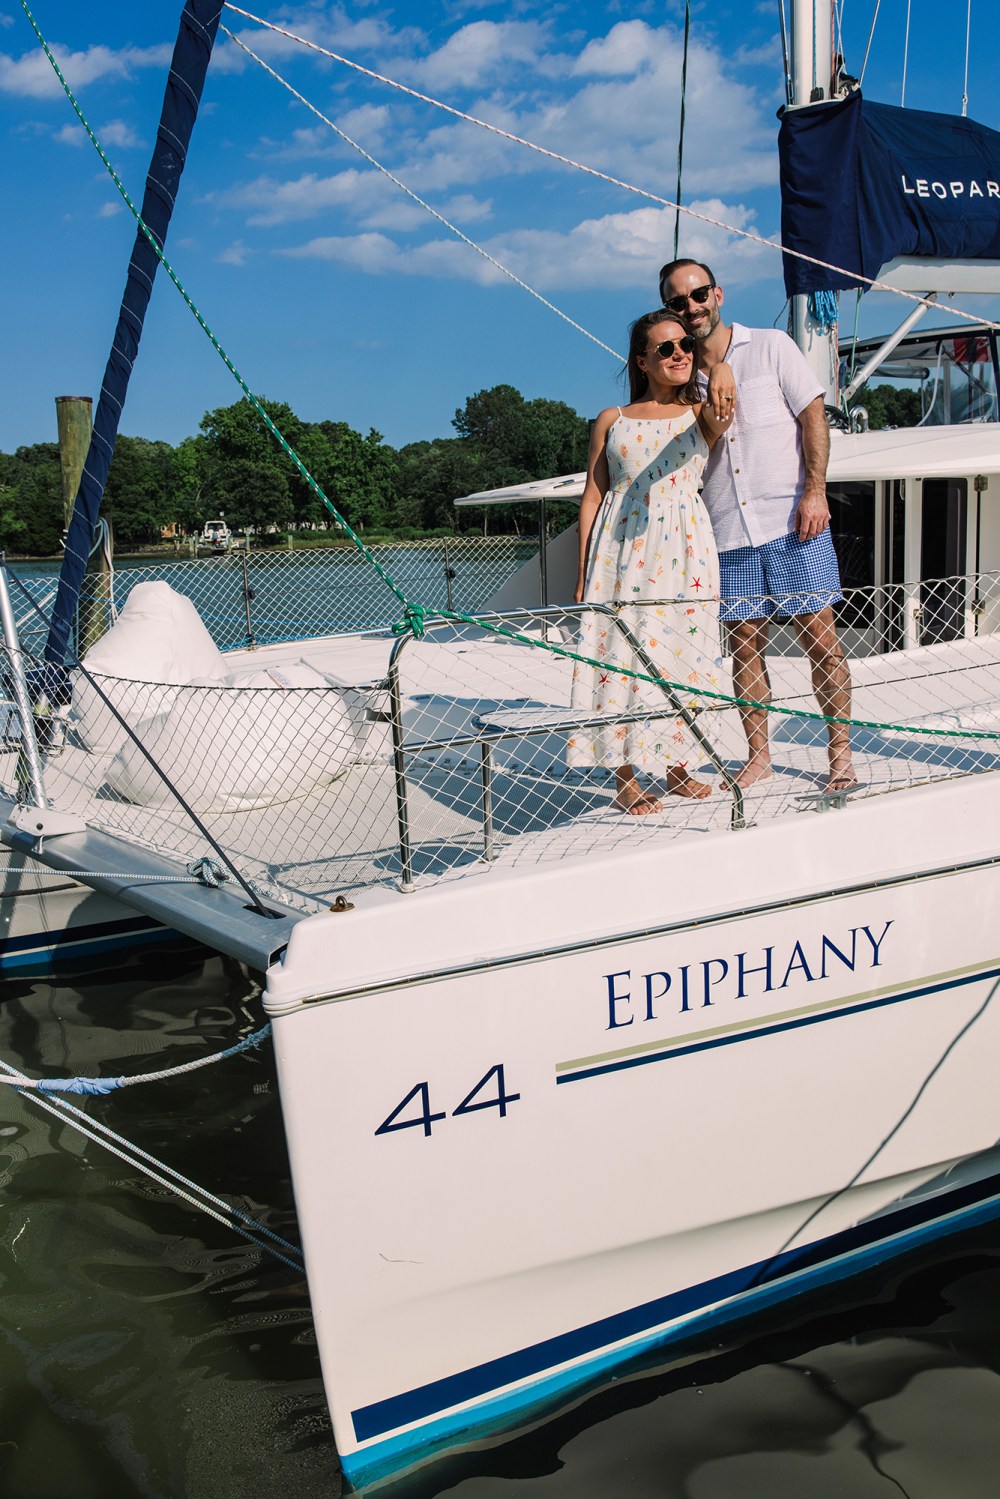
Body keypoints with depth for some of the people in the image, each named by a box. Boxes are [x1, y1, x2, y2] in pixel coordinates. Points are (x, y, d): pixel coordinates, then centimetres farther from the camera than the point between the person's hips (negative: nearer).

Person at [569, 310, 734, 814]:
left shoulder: (699, 414, 9)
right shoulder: (611, 420, 9)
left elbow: (723, 416, -18)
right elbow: (592, 498, 7)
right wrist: (583, 574, 2)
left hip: (684, 549, 1)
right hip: (622, 548, -1)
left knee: (681, 650, 3)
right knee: (622, 652, -4)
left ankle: (676, 765, 17)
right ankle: (625, 776, 3)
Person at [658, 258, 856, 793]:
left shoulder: (770, 346, 4)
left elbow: (813, 416, -1)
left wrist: (814, 491, -10)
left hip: (791, 524, -3)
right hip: (726, 533, 3)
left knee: (819, 636, -3)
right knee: (745, 643, 5)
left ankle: (840, 753, 6)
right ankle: (758, 754, 16)